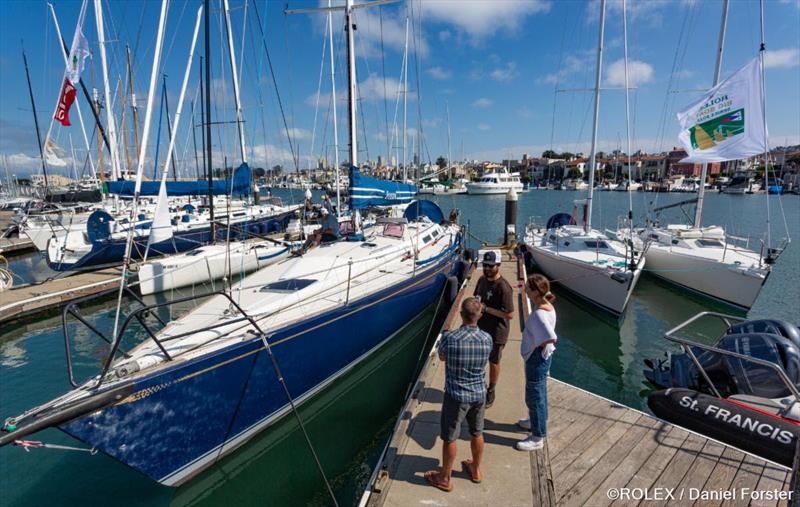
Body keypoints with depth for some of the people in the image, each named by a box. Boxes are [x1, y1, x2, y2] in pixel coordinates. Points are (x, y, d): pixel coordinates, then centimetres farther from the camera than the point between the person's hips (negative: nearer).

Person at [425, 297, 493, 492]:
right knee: (477, 433, 24)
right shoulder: (487, 339, -10)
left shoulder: (449, 337, -22)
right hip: (479, 394, 4)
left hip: (456, 396, -4)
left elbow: (441, 357, -1)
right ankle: (475, 470, 44)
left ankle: (445, 478, 30)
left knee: (449, 438, 13)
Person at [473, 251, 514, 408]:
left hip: (496, 333, -6)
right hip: (480, 329, 6)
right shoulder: (482, 280, -1)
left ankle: (490, 392, 35)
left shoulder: (503, 287, -24)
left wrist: (486, 308, -26)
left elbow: (510, 314, -25)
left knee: (493, 362, 14)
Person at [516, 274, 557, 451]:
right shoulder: (547, 306, 0)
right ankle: (537, 421, 48)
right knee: (539, 393, 27)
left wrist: (540, 346, -21)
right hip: (541, 357, 10)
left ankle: (537, 438, 21)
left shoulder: (539, 313, -30)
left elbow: (550, 338, -38)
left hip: (537, 358, -10)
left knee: (534, 396, 6)